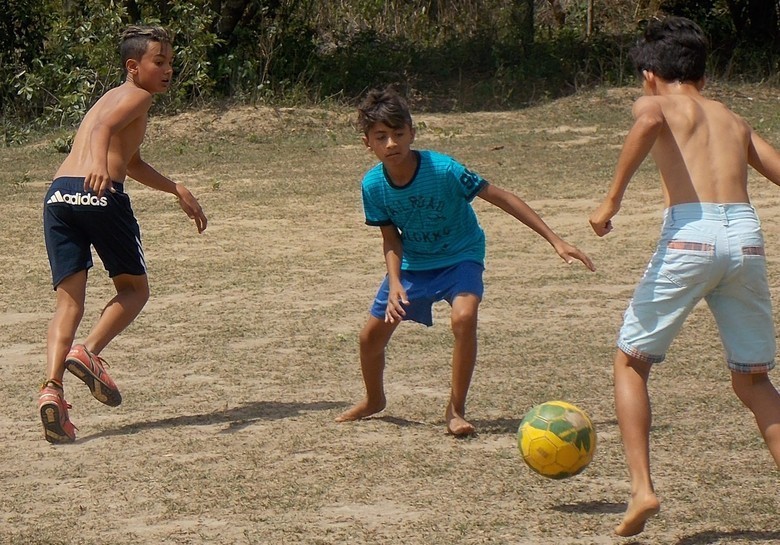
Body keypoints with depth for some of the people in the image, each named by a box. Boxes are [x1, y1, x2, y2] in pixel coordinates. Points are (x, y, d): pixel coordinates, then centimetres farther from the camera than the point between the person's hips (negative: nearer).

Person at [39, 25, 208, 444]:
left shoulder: (112, 97, 35)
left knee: (69, 299, 2)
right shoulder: (137, 95, 8)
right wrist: (99, 164, -35)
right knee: (133, 288, 11)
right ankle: (88, 351, -12)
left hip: (58, 193, 7)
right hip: (99, 193, -7)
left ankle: (52, 386, -18)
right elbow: (104, 128, -15)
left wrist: (178, 191, 56)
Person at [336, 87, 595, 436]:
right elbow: (391, 239, -4)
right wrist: (394, 284, -23)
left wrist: (555, 241, -26)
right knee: (372, 335, 6)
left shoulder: (444, 170, -30)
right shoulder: (373, 185, -18)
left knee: (464, 318, -31)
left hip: (460, 256, -4)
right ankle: (374, 400, 37)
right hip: (413, 263, 4)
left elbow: (501, 198, -24)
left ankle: (456, 410, -15)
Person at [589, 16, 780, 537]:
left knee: (630, 362, 12)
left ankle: (642, 488, 0)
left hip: (691, 234, -4)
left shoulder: (656, 104, 13)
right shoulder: (734, 121, 27)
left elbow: (649, 120, -13)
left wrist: (612, 199, -13)